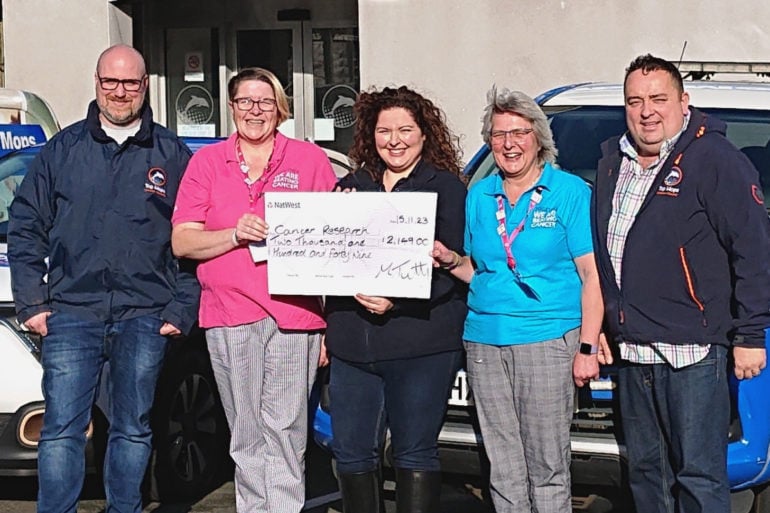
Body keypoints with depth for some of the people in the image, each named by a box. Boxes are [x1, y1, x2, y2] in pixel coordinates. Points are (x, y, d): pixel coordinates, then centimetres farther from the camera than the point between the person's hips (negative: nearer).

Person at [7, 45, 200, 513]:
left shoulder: (172, 154, 7)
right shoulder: (63, 149, 8)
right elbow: (26, 225, 9)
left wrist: (183, 308, -1)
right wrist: (31, 300, 1)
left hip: (145, 316, 0)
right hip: (72, 312, 0)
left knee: (133, 430, 10)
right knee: (61, 430, -3)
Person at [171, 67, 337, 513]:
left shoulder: (310, 159, 9)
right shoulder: (207, 162, 12)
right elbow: (182, 242, 6)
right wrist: (235, 234, -12)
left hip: (294, 313, -1)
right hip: (230, 315, 1)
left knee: (285, 430, -5)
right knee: (246, 438, 6)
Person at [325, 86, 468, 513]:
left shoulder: (446, 187, 2)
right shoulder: (351, 187, 15)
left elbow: (448, 269, -6)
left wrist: (395, 301, -18)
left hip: (421, 344, -4)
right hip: (352, 344, 4)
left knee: (415, 453, 2)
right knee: (351, 453, 7)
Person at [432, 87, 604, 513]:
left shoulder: (570, 192, 0)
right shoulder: (479, 195, 14)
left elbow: (592, 275, -4)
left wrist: (587, 348, -11)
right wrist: (450, 262, 2)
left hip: (547, 340, -4)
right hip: (484, 340, 5)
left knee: (547, 465, -3)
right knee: (503, 466, 7)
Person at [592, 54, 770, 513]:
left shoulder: (716, 160, -9)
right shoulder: (614, 161, 13)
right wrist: (603, 325, 20)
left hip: (692, 353, -7)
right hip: (632, 349, 8)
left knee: (699, 476, -4)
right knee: (645, 471, 16)